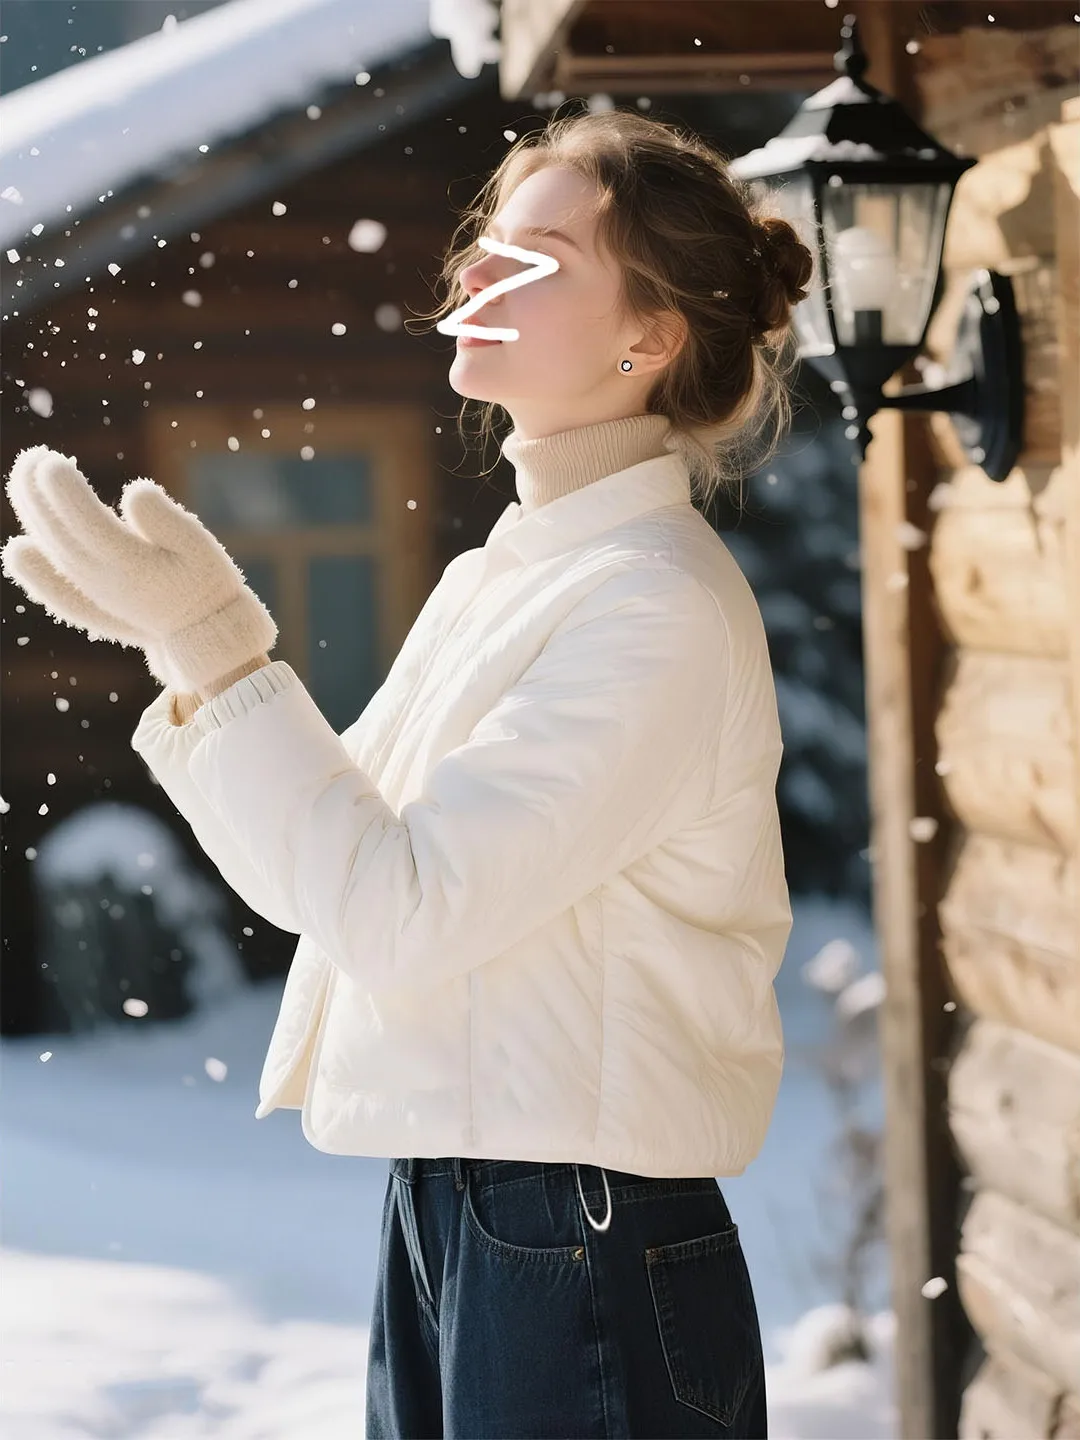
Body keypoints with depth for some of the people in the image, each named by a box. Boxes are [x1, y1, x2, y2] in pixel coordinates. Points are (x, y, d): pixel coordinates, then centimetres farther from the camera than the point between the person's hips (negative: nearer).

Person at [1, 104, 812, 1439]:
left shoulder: (662, 604, -16)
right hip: (438, 1217, 8)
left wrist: (216, 647, -18)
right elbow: (332, 872, 14)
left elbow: (398, 913, -21)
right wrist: (185, 641, 4)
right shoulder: (494, 575, 12)